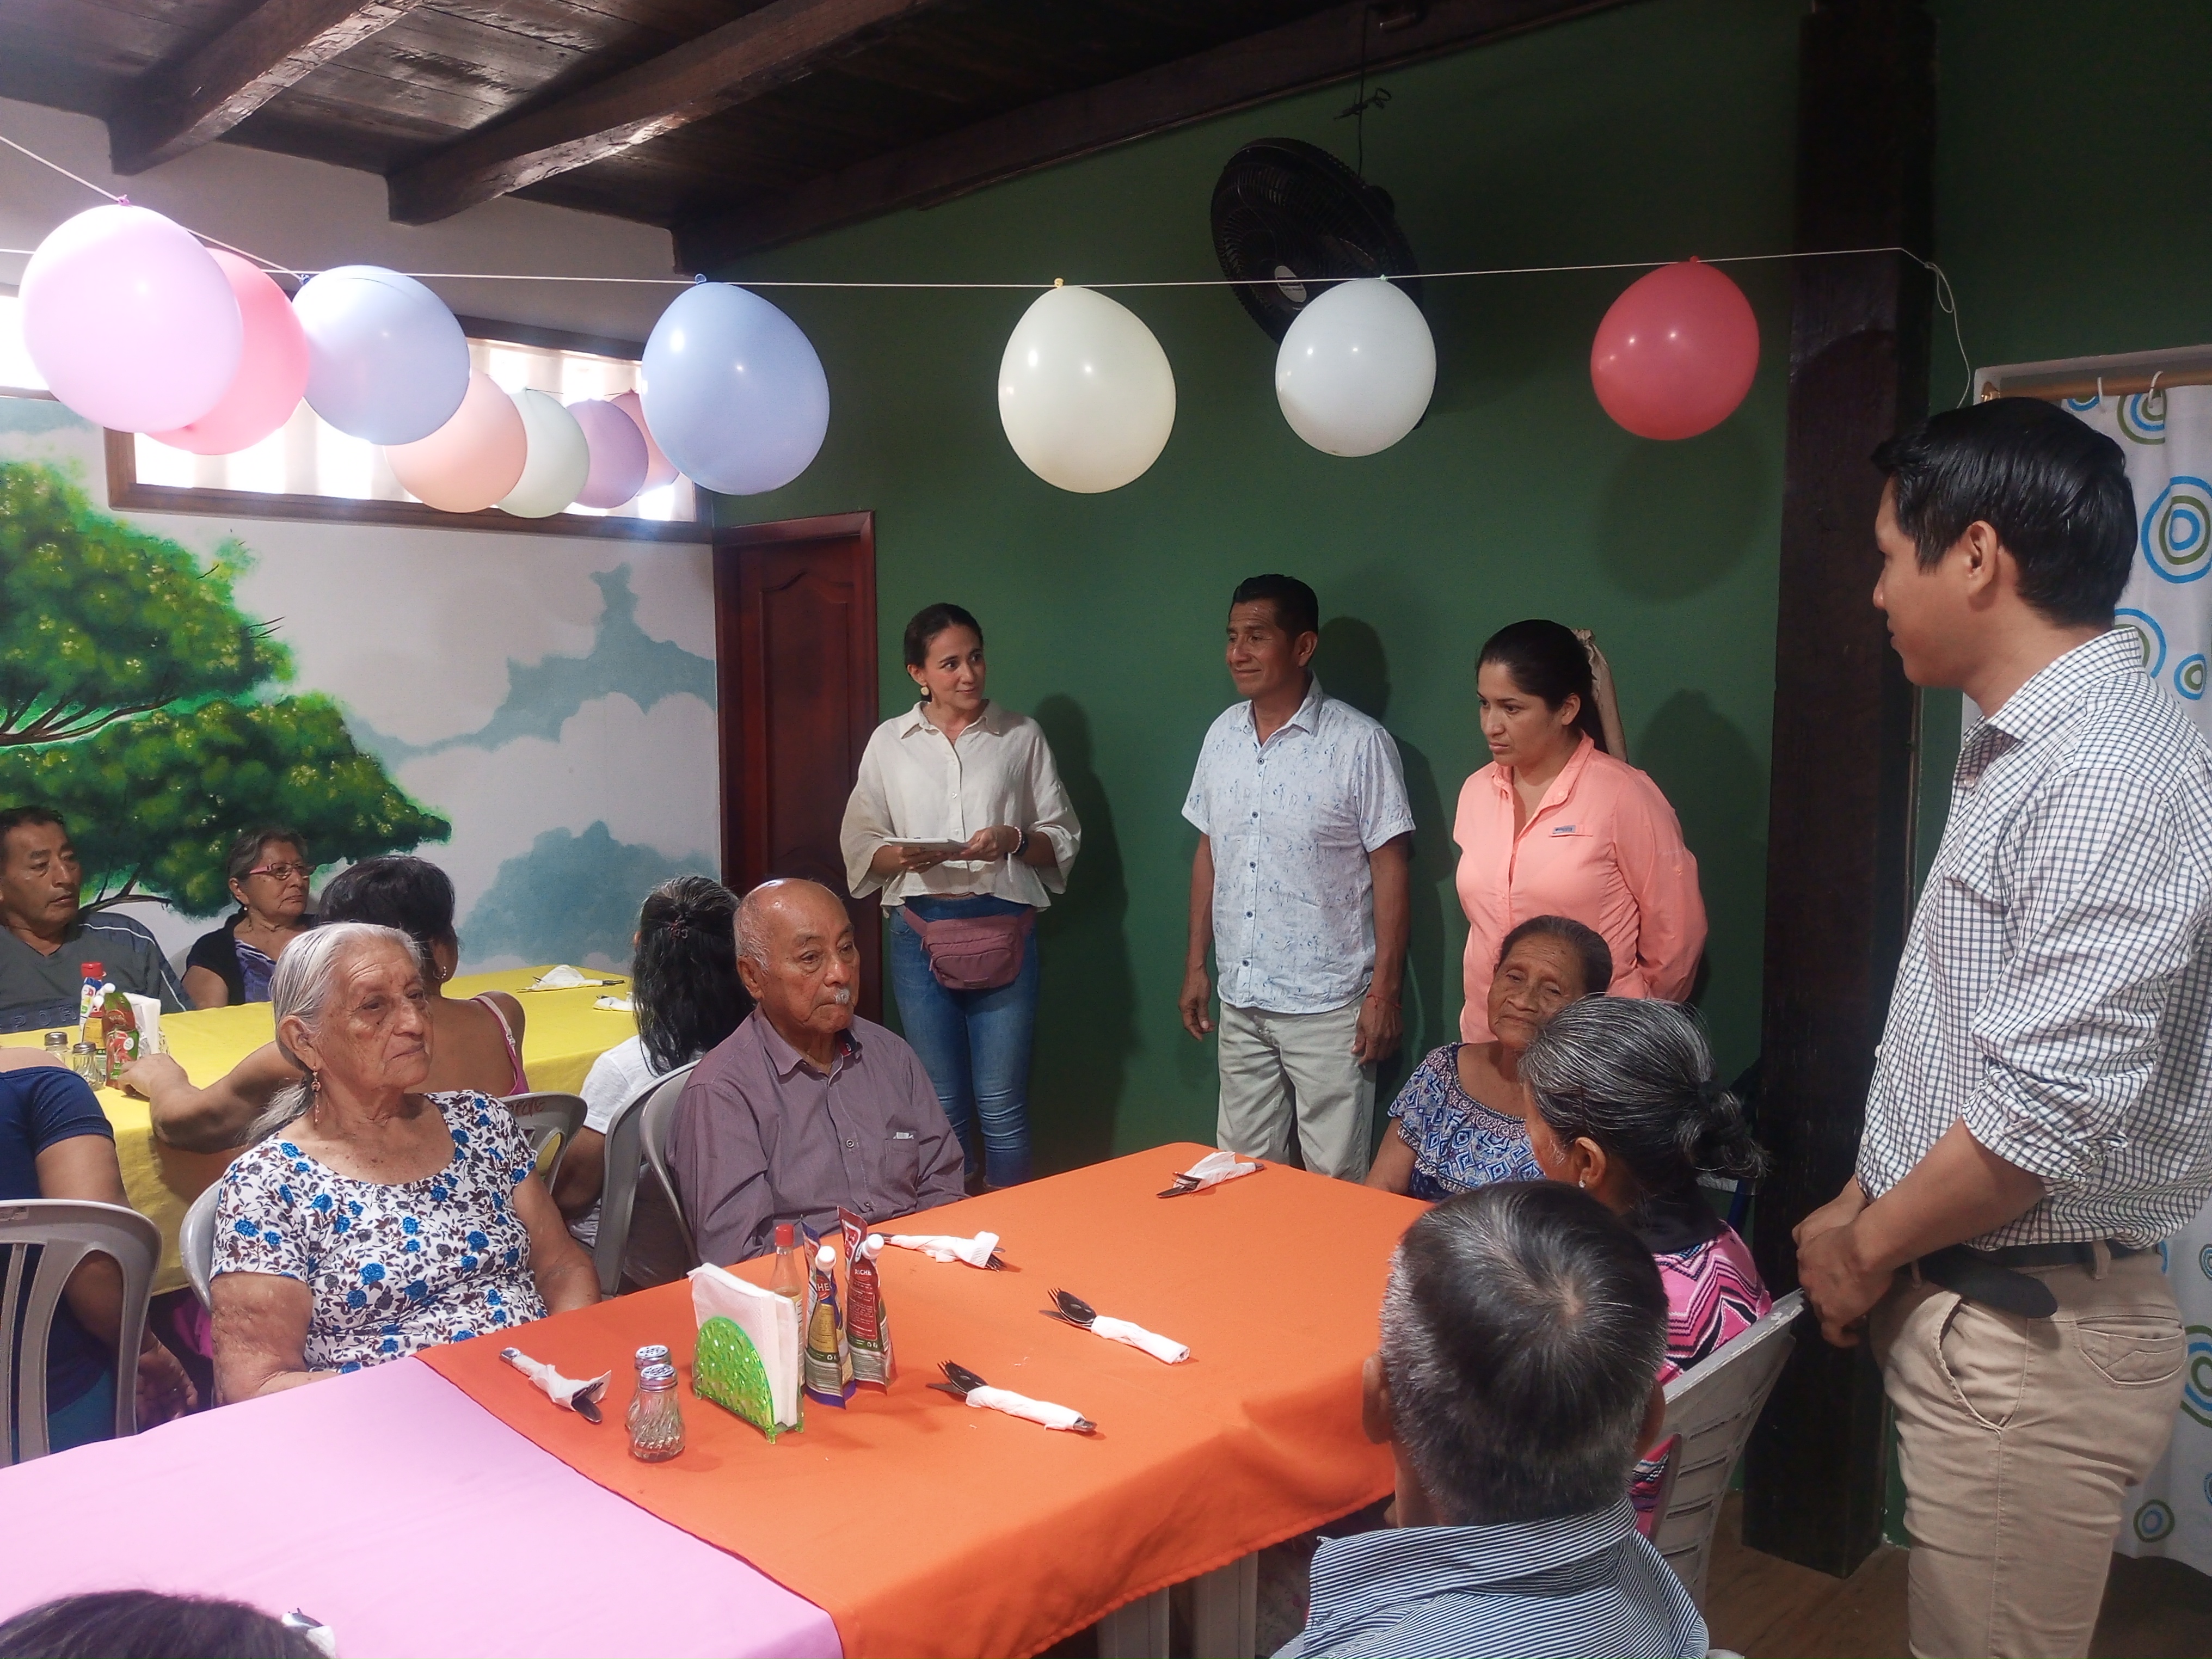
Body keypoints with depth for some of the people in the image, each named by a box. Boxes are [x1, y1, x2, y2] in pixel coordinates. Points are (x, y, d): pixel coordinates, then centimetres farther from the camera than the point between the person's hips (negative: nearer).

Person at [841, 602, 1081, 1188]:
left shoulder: (1022, 736, 5)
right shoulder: (890, 742, 7)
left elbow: (1063, 839, 7)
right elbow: (859, 843, 8)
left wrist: (1015, 841, -14)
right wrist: (900, 855, -13)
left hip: (1003, 929, -1)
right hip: (921, 932, 1)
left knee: (1001, 1104, 2)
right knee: (941, 1105, 10)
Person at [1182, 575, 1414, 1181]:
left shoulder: (1360, 744, -11)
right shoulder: (1222, 735, 6)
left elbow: (1390, 870, -10)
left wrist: (1384, 992, -12)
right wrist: (1196, 962, 13)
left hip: (1327, 1006, -5)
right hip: (1239, 1000, 6)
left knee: (1336, 1181, 4)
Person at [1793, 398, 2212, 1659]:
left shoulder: (2110, 775, -22)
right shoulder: (2024, 756, 10)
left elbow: (2051, 1111, -26)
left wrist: (1865, 1249, -12)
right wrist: (1865, 1205, 10)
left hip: (2033, 1333, -9)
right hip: (1965, 1305, 9)